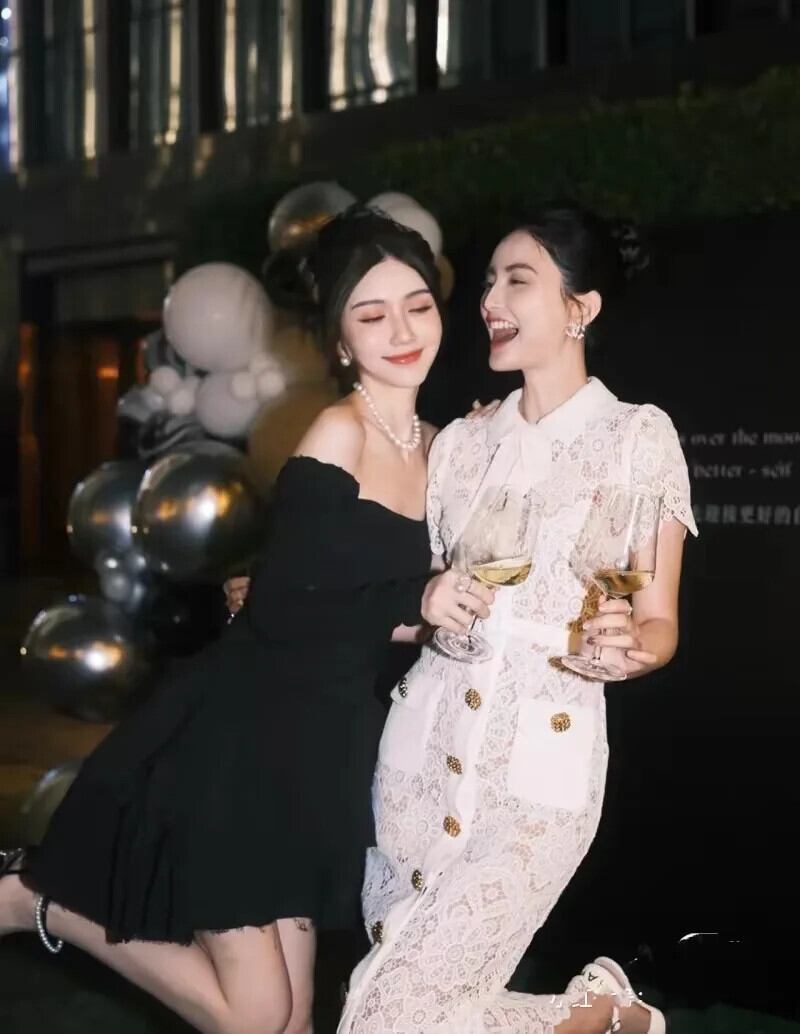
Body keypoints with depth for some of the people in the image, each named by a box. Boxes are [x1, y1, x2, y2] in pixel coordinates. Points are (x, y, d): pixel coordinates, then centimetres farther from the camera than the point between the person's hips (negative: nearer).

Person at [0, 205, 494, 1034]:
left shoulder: (434, 444, 10)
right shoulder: (338, 435, -15)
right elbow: (277, 607, -19)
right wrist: (415, 604, -25)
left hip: (320, 744, 8)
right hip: (243, 738, -8)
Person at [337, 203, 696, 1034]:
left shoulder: (637, 436, -5)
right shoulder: (461, 440, 9)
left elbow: (658, 624, -5)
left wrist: (623, 648, -27)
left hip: (538, 768, -5)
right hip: (421, 748, 6)